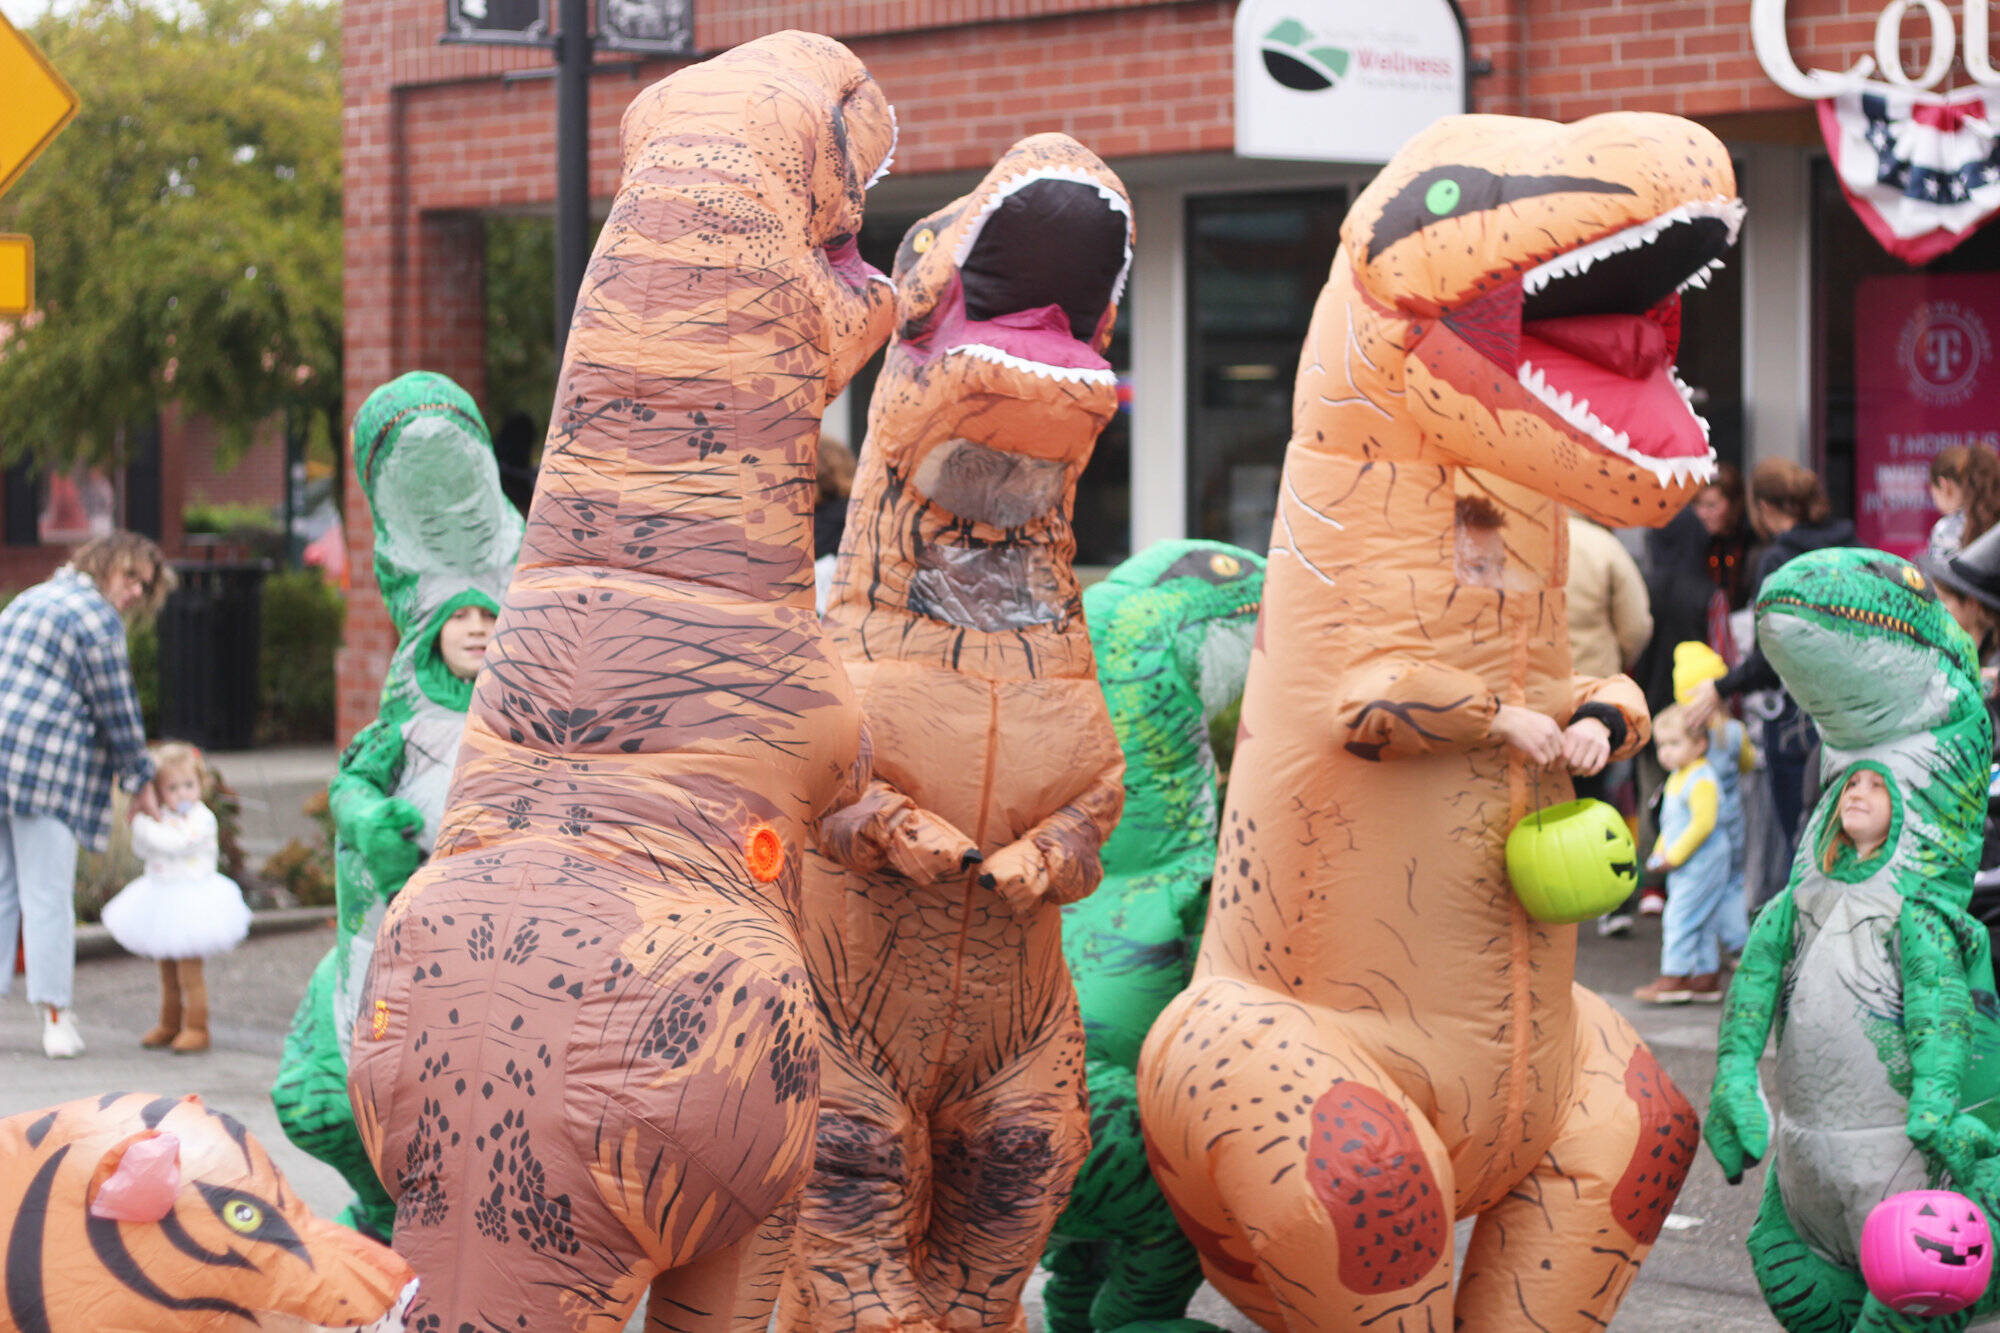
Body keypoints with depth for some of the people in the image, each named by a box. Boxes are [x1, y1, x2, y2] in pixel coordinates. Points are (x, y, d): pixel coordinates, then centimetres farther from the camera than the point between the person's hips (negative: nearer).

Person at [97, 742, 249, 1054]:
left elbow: (177, 844, -26)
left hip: (190, 899, -8)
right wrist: (140, 822, -6)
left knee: (189, 970, -6)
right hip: (162, 898, 8)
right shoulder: (163, 818, 8)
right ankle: (169, 1023, 28)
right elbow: (143, 850, 9)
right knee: (167, 970, 17)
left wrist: (146, 825, -21)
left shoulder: (201, 818, -14)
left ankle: (196, 1028, 2)